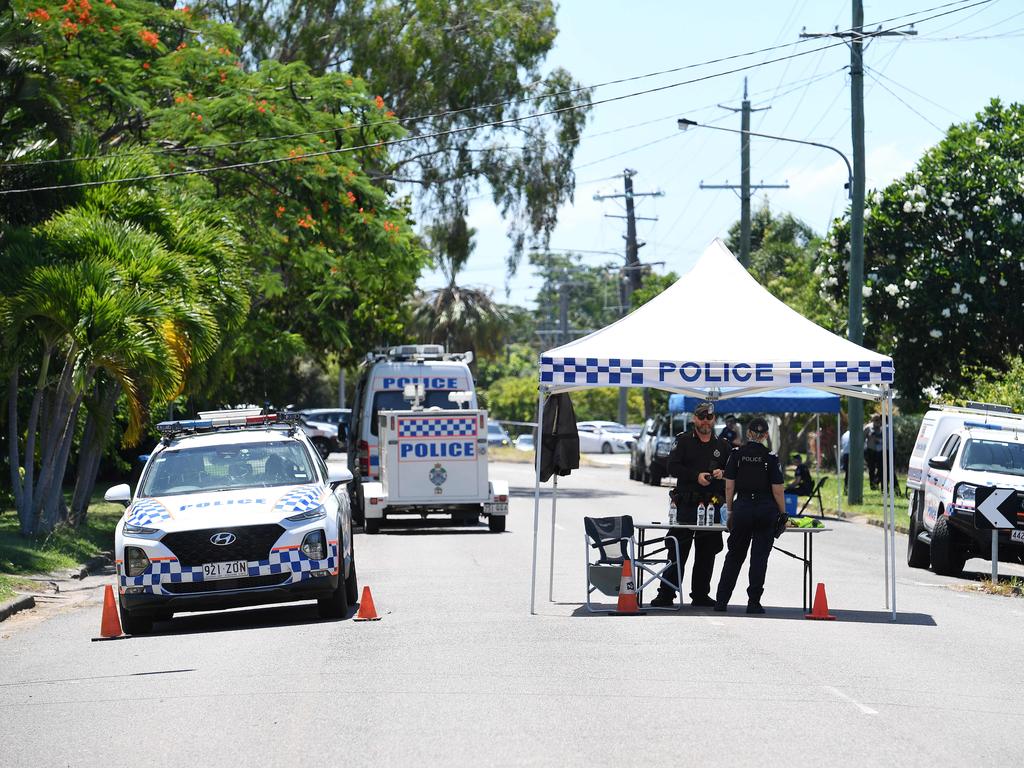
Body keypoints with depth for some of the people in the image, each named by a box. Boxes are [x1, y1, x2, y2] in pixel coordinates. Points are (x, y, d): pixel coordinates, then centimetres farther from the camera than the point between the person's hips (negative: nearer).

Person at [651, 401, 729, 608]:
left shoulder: (721, 445, 15)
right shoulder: (683, 441, 4)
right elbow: (672, 467, -6)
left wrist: (722, 473, -4)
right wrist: (696, 476, -16)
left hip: (712, 504, 4)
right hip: (687, 503, -4)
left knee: (707, 552, 7)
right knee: (678, 551, -6)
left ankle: (700, 595, 15)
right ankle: (665, 594, -4)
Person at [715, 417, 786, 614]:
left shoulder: (736, 455, 0)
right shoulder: (771, 458, -5)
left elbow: (729, 487, 0)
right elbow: (777, 491, -5)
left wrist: (730, 511, 9)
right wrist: (783, 514, 6)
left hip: (742, 507, 2)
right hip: (766, 510, -2)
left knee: (734, 556, 13)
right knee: (759, 557, 4)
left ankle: (721, 601, 12)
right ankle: (753, 603, 1)